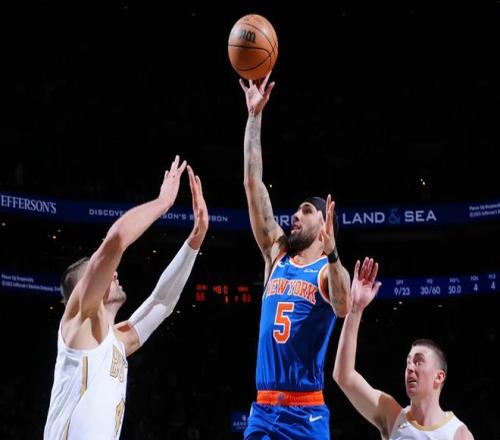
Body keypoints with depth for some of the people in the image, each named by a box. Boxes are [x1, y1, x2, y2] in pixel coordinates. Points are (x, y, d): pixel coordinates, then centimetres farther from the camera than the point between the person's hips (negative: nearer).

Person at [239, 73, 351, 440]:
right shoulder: (277, 254, 13)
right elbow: (253, 185, 9)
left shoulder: (328, 270, 0)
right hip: (263, 408, 5)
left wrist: (331, 253, -39)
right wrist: (255, 115, 5)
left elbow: (343, 309, -24)